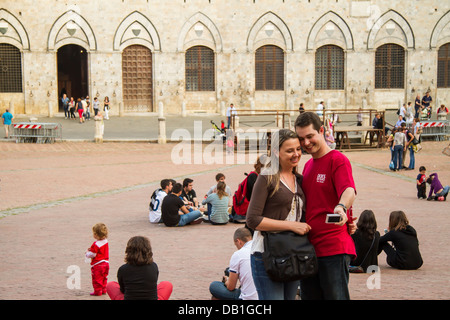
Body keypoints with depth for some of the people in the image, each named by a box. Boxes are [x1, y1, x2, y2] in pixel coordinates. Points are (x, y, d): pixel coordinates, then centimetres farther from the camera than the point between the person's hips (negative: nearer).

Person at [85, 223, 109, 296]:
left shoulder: (96, 244, -22)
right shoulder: (106, 242, 3)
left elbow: (92, 254, -18)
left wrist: (87, 253, 3)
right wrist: (91, 250, 14)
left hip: (97, 265, -8)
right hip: (105, 263, 8)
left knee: (97, 279, 3)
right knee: (104, 278, 18)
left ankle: (98, 291, 6)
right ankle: (103, 290, 24)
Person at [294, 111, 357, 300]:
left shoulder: (337, 160, -7)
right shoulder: (308, 165, 19)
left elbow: (349, 190, -25)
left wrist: (341, 207, -46)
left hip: (334, 248, -8)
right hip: (308, 248, 8)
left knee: (336, 296, -7)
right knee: (309, 296, 10)